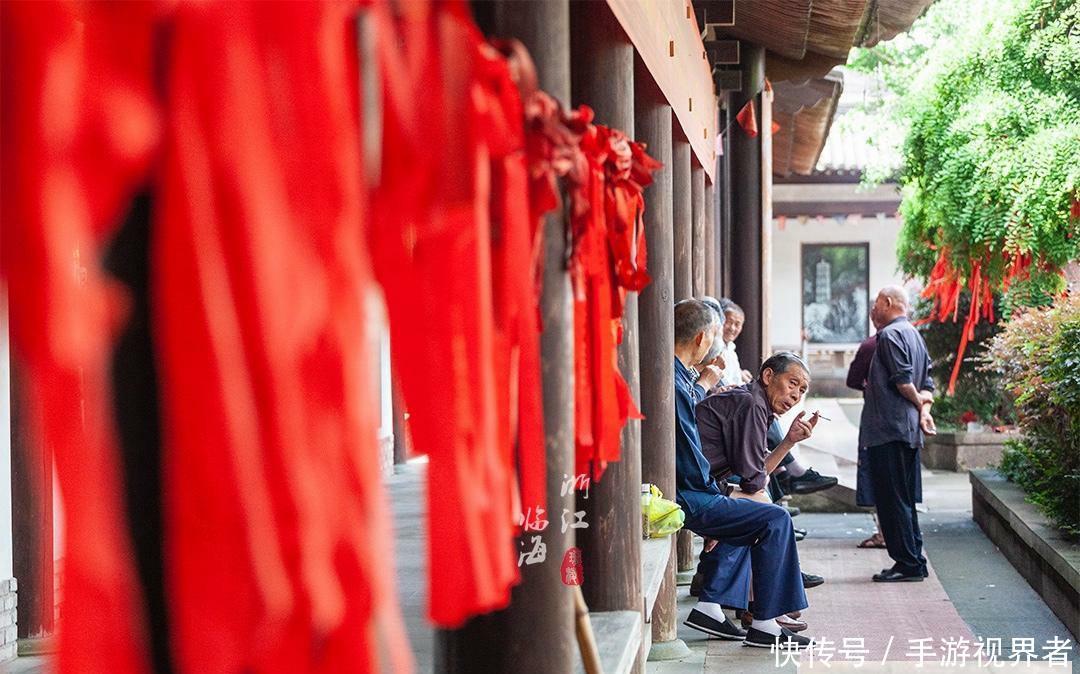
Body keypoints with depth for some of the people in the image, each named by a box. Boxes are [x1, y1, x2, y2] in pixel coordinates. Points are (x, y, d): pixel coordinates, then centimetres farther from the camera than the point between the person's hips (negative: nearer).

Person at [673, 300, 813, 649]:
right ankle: (764, 626, -3)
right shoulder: (674, 384, -22)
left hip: (682, 490, 11)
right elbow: (690, 460, -22)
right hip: (683, 498, -11)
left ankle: (711, 606, 21)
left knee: (748, 513, 29)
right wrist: (716, 493, -7)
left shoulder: (675, 375, 11)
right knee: (774, 519, -9)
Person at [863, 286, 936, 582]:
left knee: (892, 499, -6)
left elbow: (903, 380, -20)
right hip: (909, 431, 10)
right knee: (905, 499, 14)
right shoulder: (914, 335, 20)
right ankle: (914, 561, 18)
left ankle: (908, 563, -5)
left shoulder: (890, 335, -11)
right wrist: (925, 409, 2)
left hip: (889, 429, -10)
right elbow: (927, 383, 17)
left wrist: (919, 404, -5)